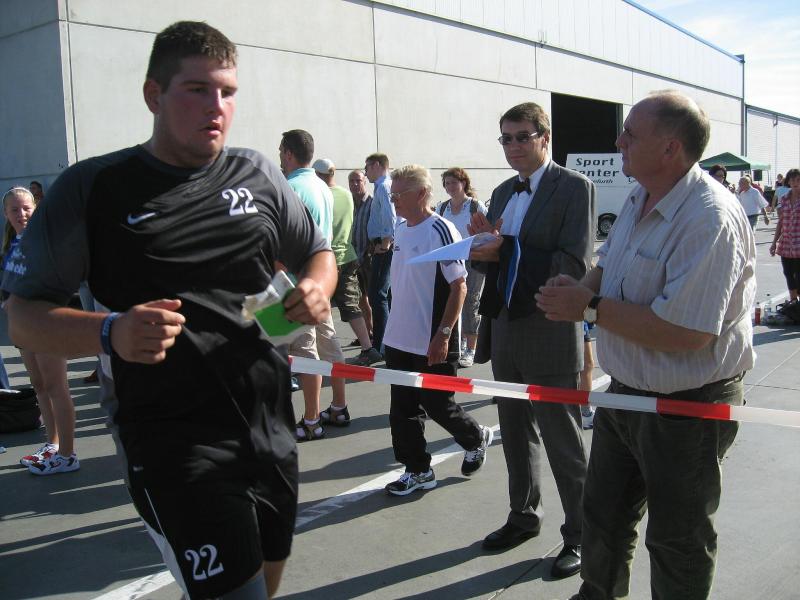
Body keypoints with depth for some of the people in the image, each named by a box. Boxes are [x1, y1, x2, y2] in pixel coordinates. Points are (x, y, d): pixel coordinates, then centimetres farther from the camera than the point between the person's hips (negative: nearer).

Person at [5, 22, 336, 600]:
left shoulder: (257, 173, 5)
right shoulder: (93, 188, -5)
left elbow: (317, 252, 18)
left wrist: (317, 288, -7)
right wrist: (109, 333, -26)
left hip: (272, 426, 5)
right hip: (177, 441, -4)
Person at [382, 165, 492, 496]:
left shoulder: (441, 230, -16)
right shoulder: (400, 230, 8)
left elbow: (459, 287, -16)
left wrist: (443, 335, -20)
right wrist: (395, 325, 18)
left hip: (432, 343, -7)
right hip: (399, 339, 8)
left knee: (437, 406, 6)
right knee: (403, 409, 11)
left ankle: (477, 438, 33)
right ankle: (417, 470, 24)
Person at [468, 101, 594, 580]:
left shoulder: (575, 187, -10)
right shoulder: (503, 193, 12)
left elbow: (576, 266, -20)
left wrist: (506, 250, -21)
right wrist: (484, 243, -8)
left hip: (551, 337, -7)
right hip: (505, 329, 7)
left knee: (563, 443, 5)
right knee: (517, 436, 20)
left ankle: (581, 535, 23)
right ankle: (524, 516, 39)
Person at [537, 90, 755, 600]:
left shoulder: (709, 219, -27)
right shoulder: (642, 201, 4)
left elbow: (686, 333, -33)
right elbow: (610, 266, 18)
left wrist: (591, 307, -24)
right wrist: (579, 288, -6)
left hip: (686, 407, -9)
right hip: (625, 392, 9)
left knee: (678, 541, 12)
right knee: (604, 515, 25)